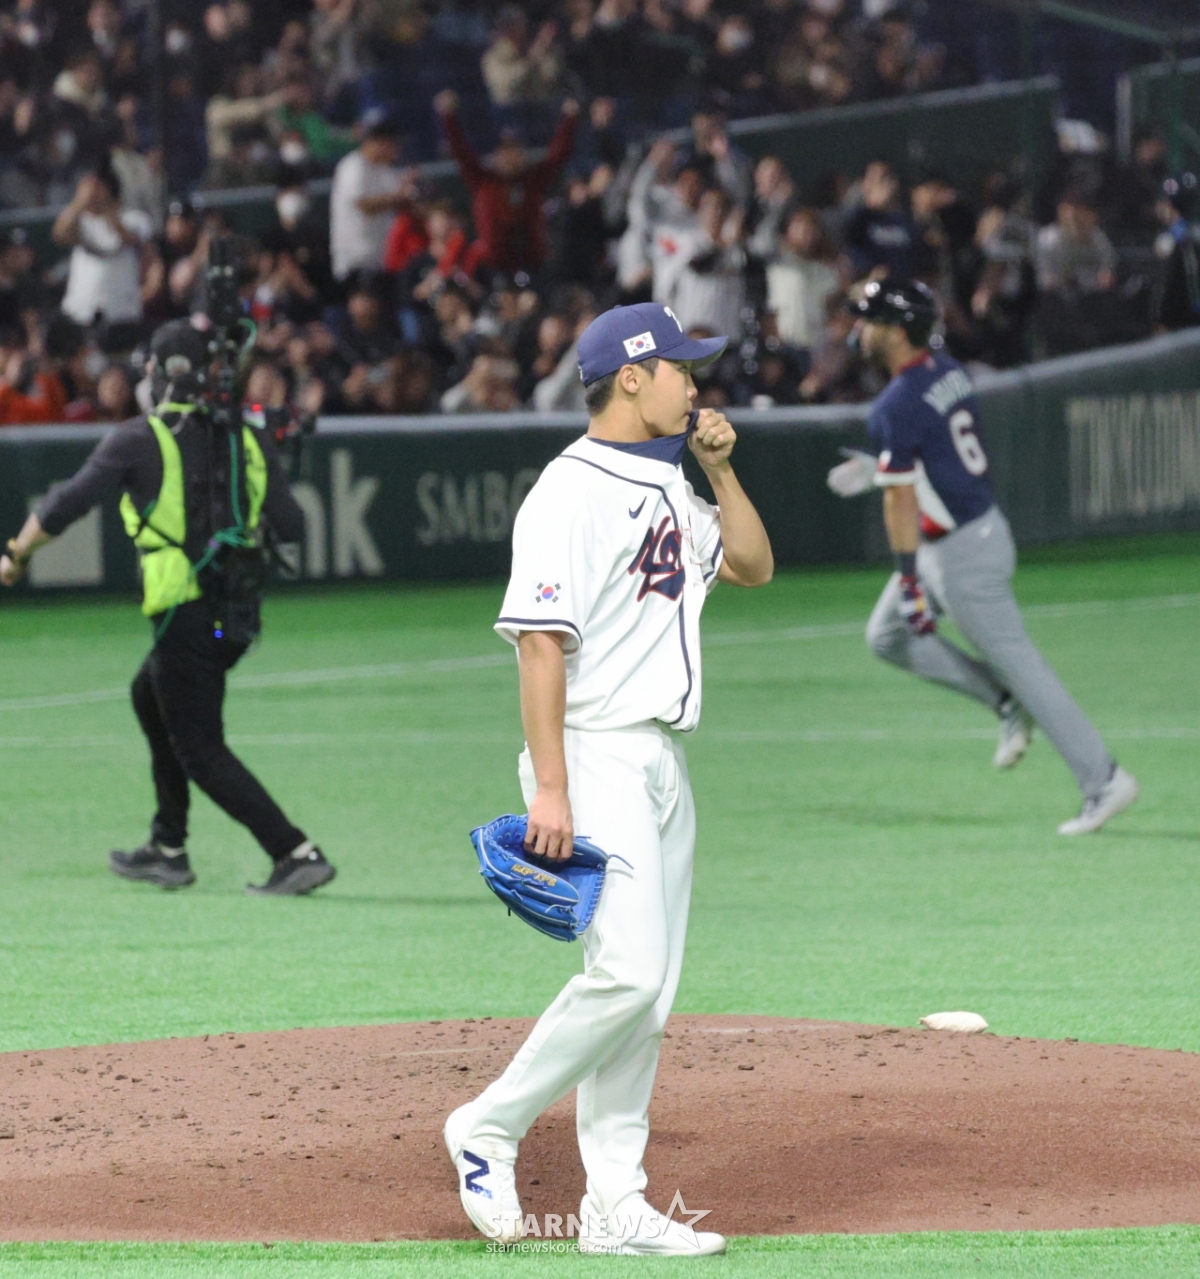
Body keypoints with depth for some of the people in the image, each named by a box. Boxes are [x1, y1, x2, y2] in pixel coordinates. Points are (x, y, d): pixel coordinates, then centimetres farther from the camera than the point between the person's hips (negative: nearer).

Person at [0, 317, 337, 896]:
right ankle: (168, 849, 32)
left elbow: (67, 504, -9)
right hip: (239, 610, 7)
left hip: (185, 614, -7)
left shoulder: (139, 440, -6)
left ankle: (296, 853, -15)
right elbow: (291, 526, 6)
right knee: (150, 696, 29)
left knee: (202, 751, -1)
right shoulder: (248, 439, 7)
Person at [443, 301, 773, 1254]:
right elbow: (541, 643, -18)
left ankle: (614, 1206, 8)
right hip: (597, 757, -9)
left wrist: (720, 468, 9)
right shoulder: (572, 493, -13)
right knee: (626, 970, -18)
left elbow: (753, 567, 24)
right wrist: (550, 789, -24)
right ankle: (490, 1129, -3)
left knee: (648, 990, 6)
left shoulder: (667, 487, 15)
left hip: (664, 763, 9)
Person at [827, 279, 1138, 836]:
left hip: (960, 553, -10)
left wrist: (908, 578, -20)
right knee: (887, 635, 20)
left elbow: (902, 499, -22)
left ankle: (1103, 780, -1)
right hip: (983, 524, 10)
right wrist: (878, 468, 20)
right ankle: (1009, 704, 19)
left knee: (1018, 663, -4)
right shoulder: (949, 371, 6)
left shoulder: (898, 405, -21)